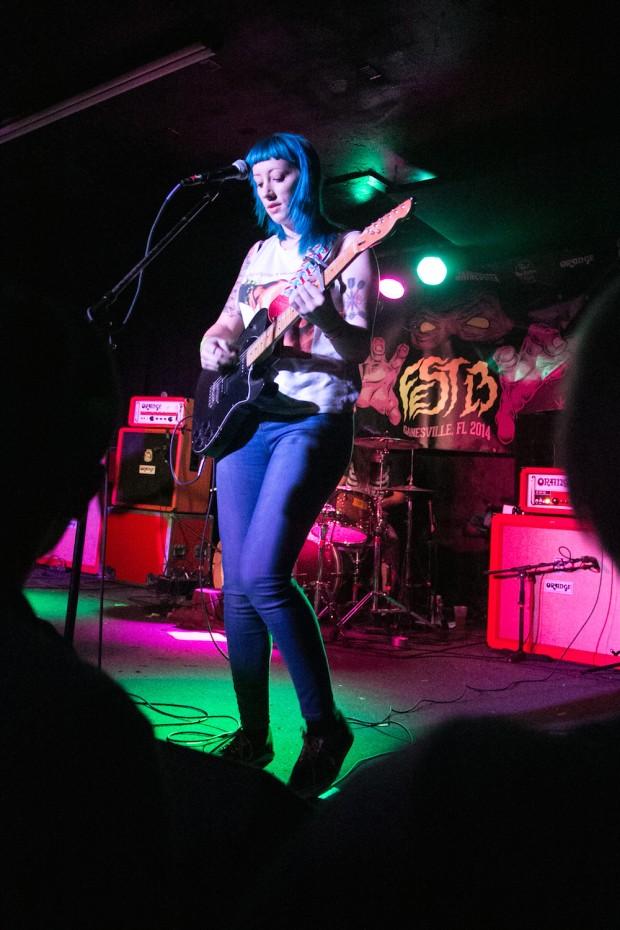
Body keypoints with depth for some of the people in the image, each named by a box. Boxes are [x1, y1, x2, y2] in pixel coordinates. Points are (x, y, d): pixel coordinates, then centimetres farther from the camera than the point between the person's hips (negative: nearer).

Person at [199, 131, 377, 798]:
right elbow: (225, 324, 22)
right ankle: (252, 735, 17)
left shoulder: (345, 247, 4)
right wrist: (213, 346, 0)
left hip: (312, 419, -6)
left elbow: (358, 348, -8)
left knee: (263, 575, -21)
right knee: (237, 588, 3)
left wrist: (323, 318, -29)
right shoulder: (260, 253, 21)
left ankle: (324, 726, -3)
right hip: (245, 420, 6)